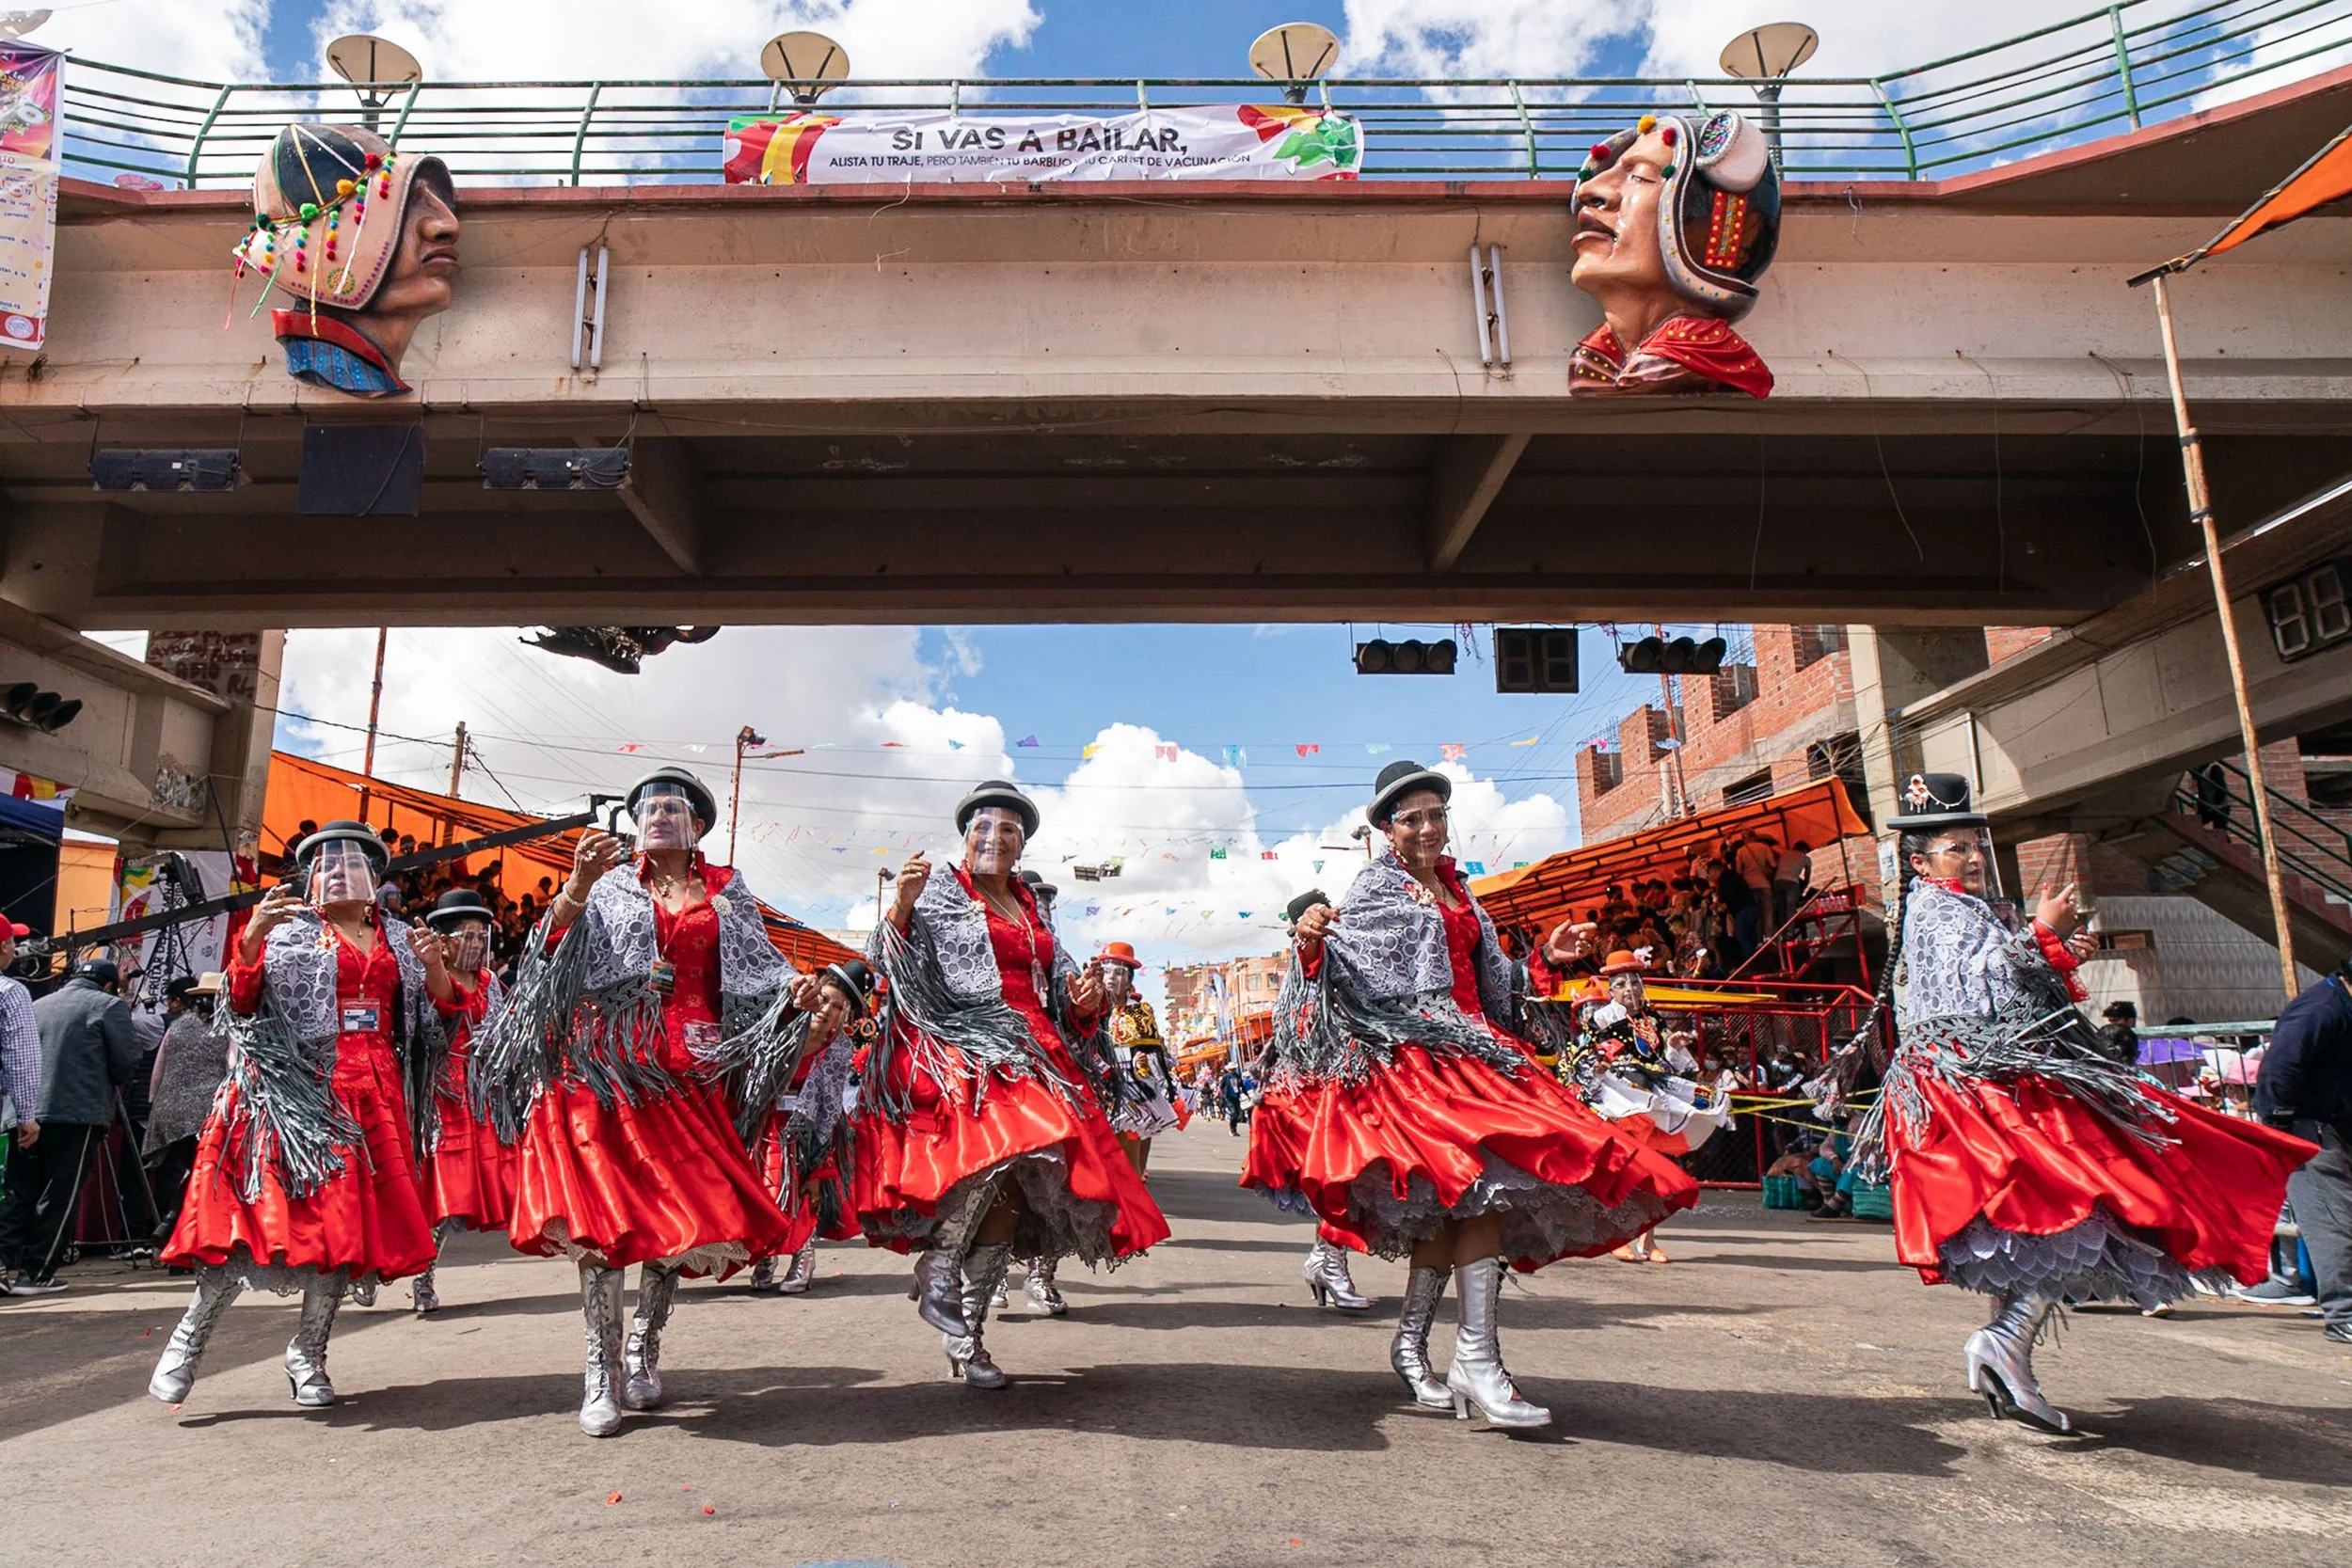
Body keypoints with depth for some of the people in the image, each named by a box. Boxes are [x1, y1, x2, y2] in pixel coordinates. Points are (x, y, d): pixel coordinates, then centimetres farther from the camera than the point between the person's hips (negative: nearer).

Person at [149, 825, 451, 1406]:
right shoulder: (291, 934, 8)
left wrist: (433, 965, -8)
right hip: (301, 1090, -3)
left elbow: (441, 1006, 12)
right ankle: (188, 1343, 3)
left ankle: (308, 1353, 14)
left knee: (351, 1222, 3)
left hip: (376, 1096, 3)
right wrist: (251, 936, -18)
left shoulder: (398, 937, 16)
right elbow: (242, 1001, -3)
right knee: (261, 1210, -10)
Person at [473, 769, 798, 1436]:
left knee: (686, 1209, 1)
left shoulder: (726, 892, 15)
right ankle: (603, 1373, 2)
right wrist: (578, 887, -15)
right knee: (602, 1210, -6)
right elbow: (555, 948, 1)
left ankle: (643, 1351, 19)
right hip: (606, 1061, -1)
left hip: (687, 1068, 1)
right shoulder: (609, 883, 13)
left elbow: (759, 973, 12)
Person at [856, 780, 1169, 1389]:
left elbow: (1060, 986, 25)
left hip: (1033, 1057, 6)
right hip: (954, 1046, -6)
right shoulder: (937, 893, 6)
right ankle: (937, 1265, -13)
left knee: (1010, 1192, -1)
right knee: (1003, 1140, -32)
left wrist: (1085, 999, 3)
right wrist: (900, 908, -22)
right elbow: (885, 966, -5)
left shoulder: (1033, 910, 23)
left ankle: (965, 1333, 11)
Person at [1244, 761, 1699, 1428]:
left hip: (1472, 1045, 8)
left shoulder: (1456, 890, 22)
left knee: (1453, 1200, 2)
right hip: (1414, 1049, -8)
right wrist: (1311, 945, -32)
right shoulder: (1375, 889, 1)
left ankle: (1411, 1341, 15)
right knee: (1486, 1176, -21)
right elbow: (1342, 968, -12)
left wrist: (1543, 960, 19)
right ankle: (1477, 1359, -20)